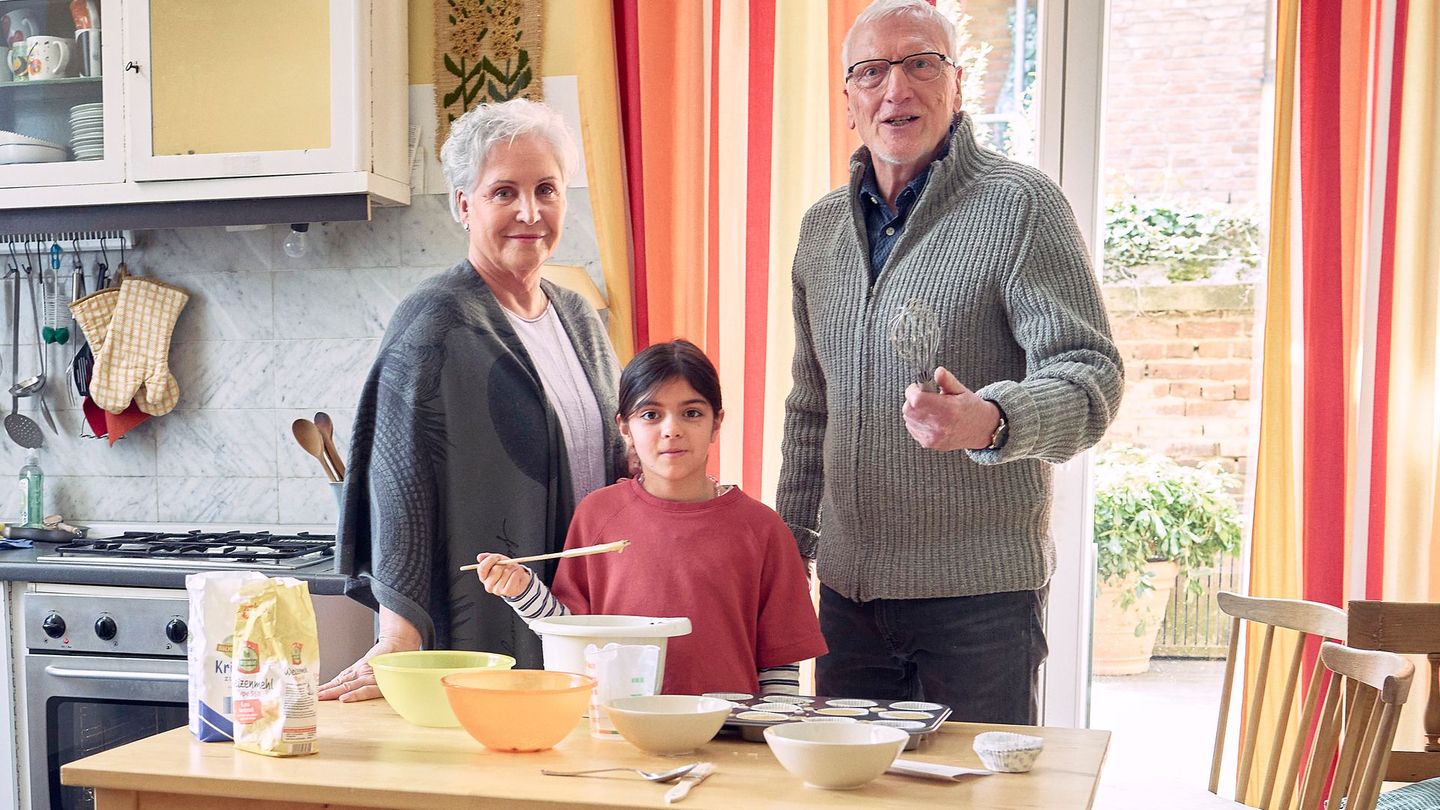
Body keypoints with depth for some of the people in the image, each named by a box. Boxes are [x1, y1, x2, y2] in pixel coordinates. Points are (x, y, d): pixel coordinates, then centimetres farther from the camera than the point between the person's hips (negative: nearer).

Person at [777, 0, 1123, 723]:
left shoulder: (1021, 205, -7)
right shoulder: (822, 227, 11)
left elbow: (1089, 376, -14)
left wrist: (990, 420, -34)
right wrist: (791, 539, 15)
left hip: (981, 590, -5)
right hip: (847, 585, 5)